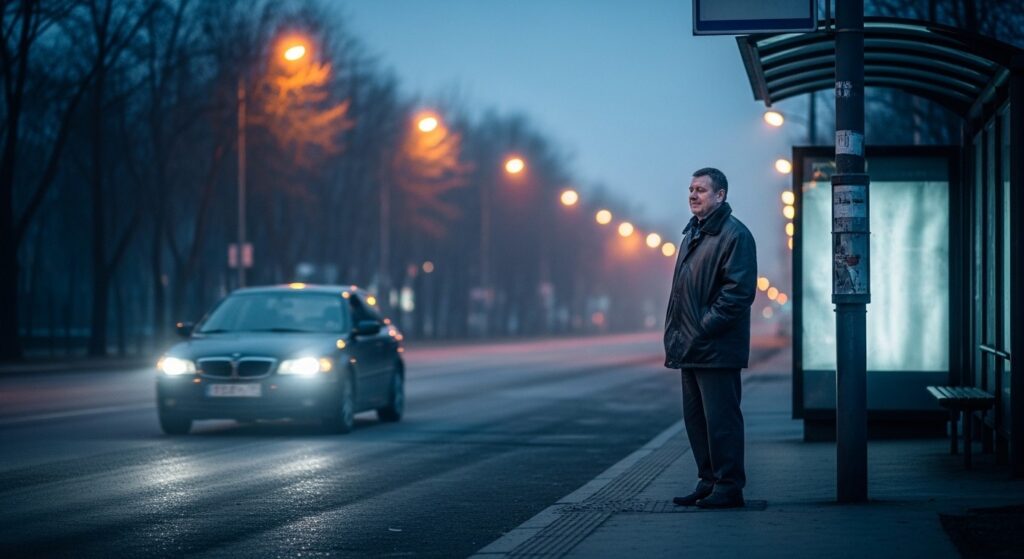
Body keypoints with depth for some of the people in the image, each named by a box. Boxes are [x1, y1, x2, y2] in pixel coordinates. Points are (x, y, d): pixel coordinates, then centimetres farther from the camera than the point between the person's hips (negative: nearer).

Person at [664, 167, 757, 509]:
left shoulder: (734, 235, -10)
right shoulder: (692, 234, 19)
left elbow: (739, 292, -17)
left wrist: (705, 327, -19)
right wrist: (675, 333, 13)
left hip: (717, 349, -9)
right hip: (690, 348, 9)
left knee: (720, 419, -6)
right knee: (696, 417, 13)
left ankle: (729, 487, -1)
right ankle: (708, 482, 20)